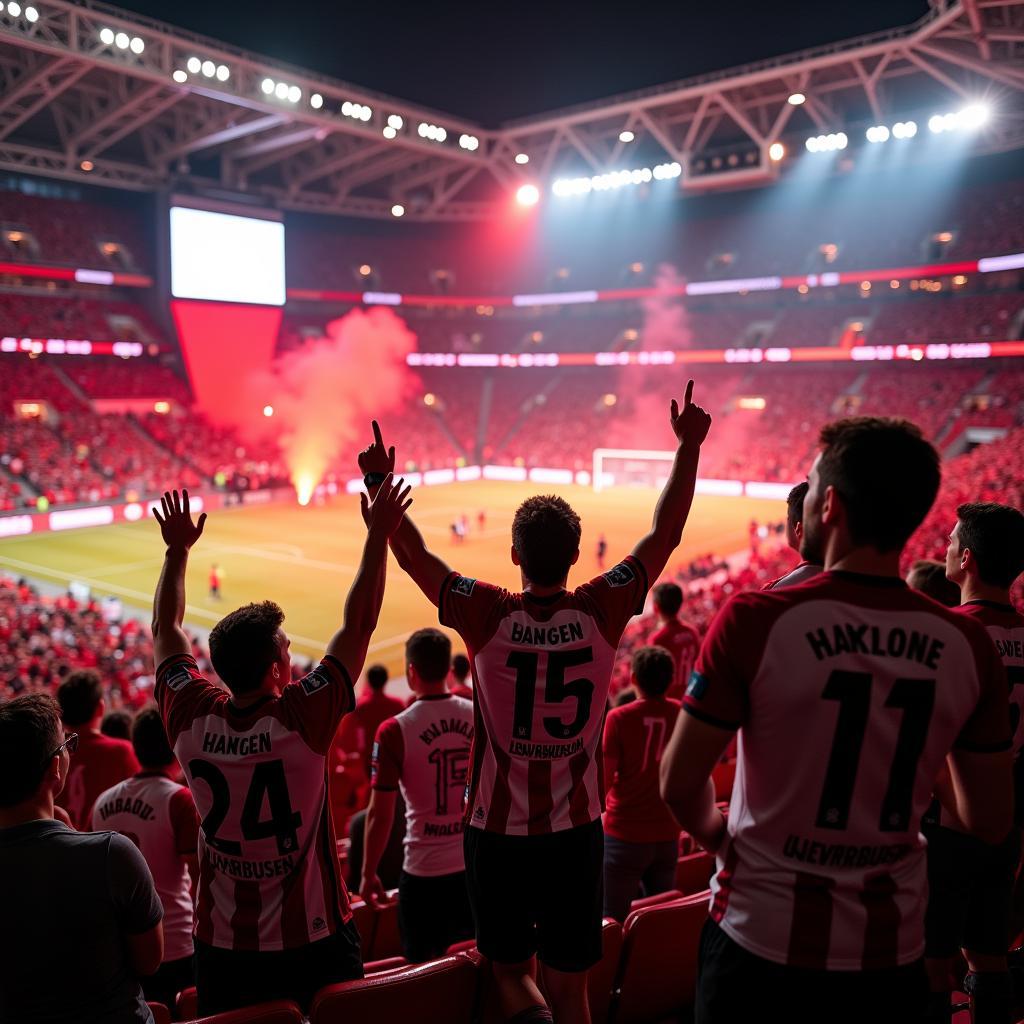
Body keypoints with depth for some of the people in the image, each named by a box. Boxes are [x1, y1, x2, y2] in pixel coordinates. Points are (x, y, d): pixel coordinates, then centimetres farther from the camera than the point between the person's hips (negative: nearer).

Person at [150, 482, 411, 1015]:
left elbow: (165, 630, 3)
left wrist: (177, 550, 12)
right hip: (313, 943, -3)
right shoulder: (301, 718, -24)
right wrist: (378, 535, -10)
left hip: (222, 947, 4)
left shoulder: (192, 719, -13)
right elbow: (358, 625, -16)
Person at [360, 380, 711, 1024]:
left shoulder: (488, 616, -16)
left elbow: (413, 555, -3)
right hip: (576, 833, 1)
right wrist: (689, 447, 7)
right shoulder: (603, 611, -13)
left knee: (512, 972, 21)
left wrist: (380, 483, 6)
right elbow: (666, 534, -2)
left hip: (497, 833, -1)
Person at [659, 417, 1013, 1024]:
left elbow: (680, 785, -12)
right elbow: (990, 825, 1)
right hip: (890, 950, 3)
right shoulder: (967, 646, -9)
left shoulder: (755, 620, -19)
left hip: (760, 936, -2)